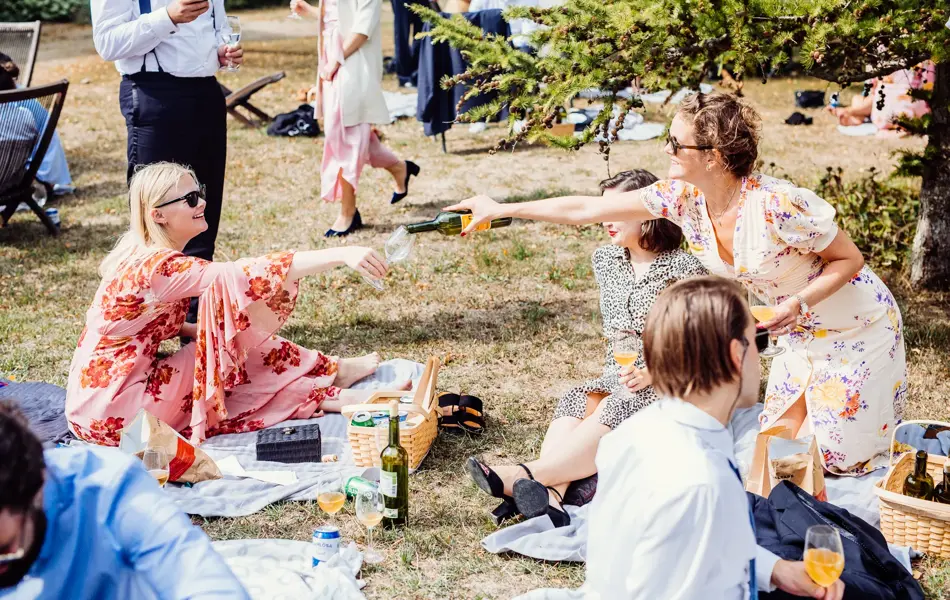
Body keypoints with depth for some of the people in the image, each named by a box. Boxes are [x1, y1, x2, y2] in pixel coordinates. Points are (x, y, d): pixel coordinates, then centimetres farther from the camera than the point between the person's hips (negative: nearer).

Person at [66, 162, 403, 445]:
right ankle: (330, 374, -2)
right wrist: (341, 255, -37)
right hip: (110, 412, -9)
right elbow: (246, 276, -32)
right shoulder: (158, 266, -23)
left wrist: (206, 332, 2)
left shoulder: (147, 255, 7)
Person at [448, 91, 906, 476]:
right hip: (798, 335, 6)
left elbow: (849, 259, -19)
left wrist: (795, 305, -33)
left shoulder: (777, 206, -33)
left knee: (838, 457, -1)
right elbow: (586, 209, -10)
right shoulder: (684, 198, -14)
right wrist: (500, 210, -10)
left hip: (856, 328, -5)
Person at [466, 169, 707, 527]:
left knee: (612, 413, -35)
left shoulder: (682, 269, -7)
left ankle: (526, 475, -47)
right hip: (617, 378, 5)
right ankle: (549, 496, -50)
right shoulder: (606, 259, 14)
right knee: (574, 404, -28)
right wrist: (616, 372, 8)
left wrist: (650, 372, -20)